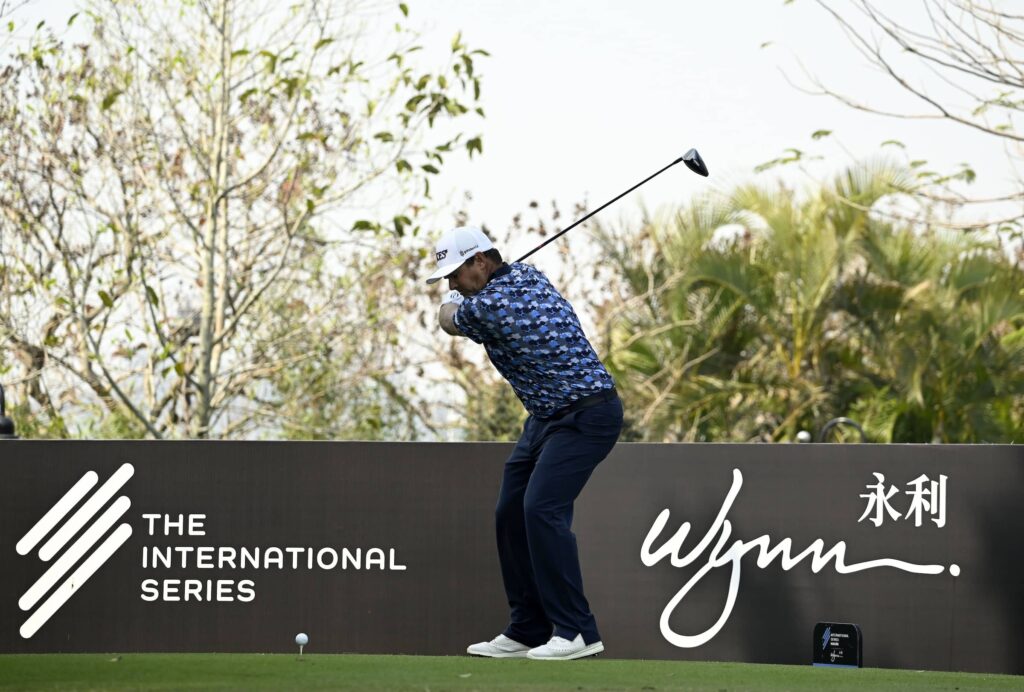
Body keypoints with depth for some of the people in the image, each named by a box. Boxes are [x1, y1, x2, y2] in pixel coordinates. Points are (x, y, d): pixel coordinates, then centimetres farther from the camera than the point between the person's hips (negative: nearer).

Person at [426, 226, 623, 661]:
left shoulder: (485, 308, -22)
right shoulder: (527, 274, 3)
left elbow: (448, 318, 2)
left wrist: (451, 302, 23)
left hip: (587, 417, -10)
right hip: (547, 416, 10)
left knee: (542, 509, -22)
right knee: (510, 514, 7)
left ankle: (577, 632, -19)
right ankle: (527, 631, 10)